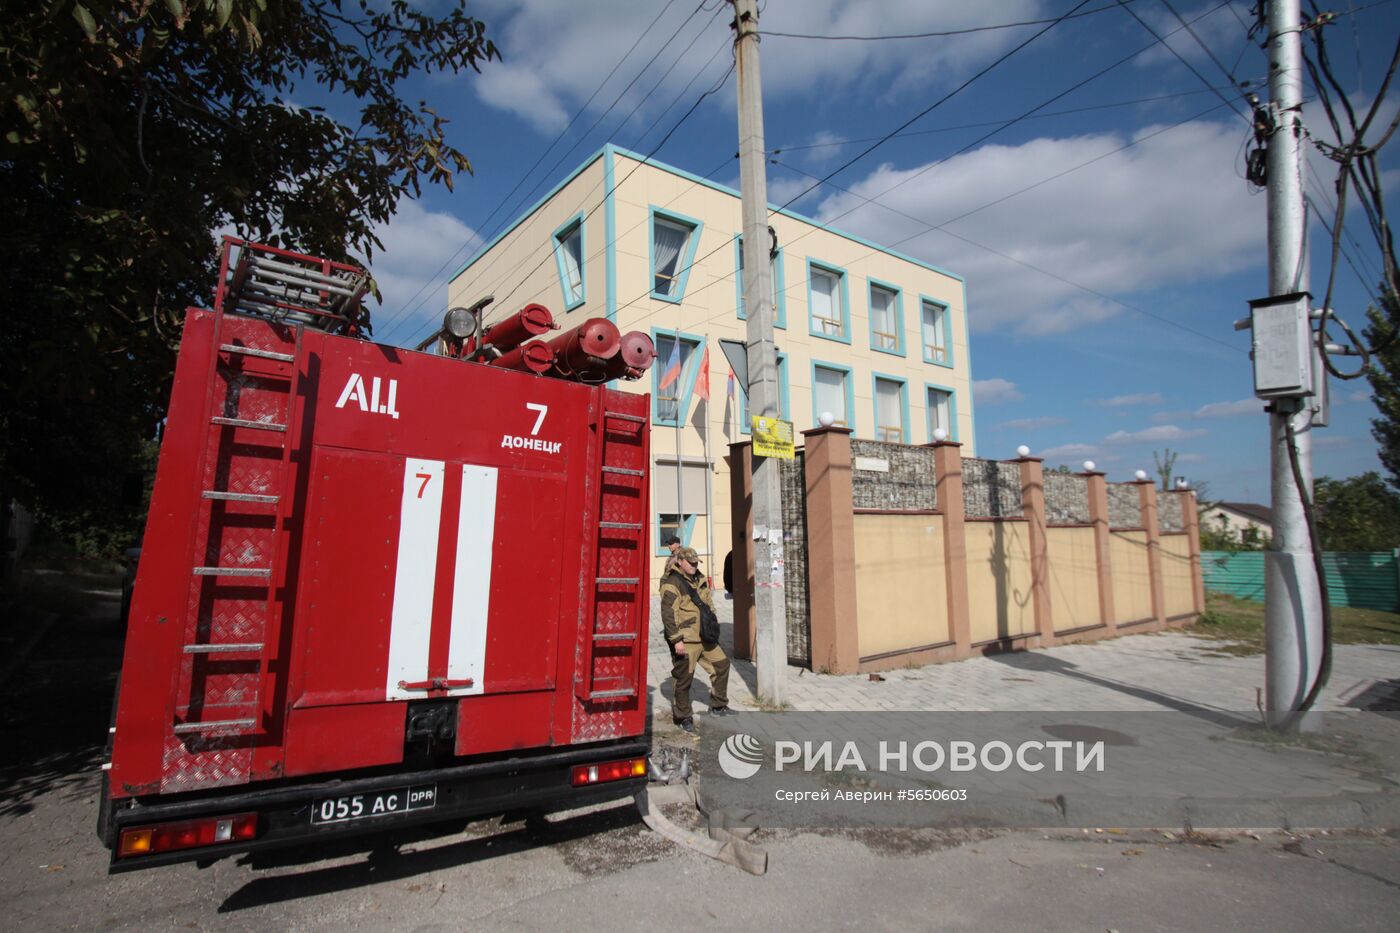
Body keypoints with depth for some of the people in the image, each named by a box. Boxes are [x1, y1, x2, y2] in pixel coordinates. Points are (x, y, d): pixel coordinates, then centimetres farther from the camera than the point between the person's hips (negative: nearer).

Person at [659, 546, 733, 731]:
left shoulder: (700, 579, 10)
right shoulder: (672, 583, -16)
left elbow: (709, 603, 22)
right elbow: (668, 614, -21)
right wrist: (676, 640, -23)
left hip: (704, 637, 9)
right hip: (684, 640, -8)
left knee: (721, 664, 14)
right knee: (683, 678, 1)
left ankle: (718, 706, 28)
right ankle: (682, 717, 18)